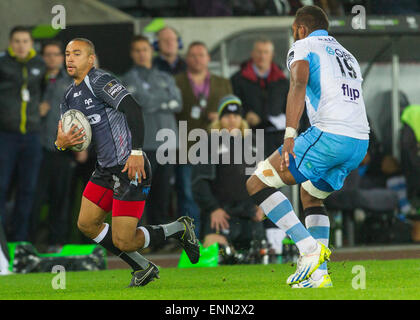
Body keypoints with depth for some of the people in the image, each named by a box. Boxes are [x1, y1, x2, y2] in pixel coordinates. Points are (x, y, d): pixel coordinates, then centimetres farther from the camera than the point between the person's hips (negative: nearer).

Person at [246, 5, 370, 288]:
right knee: (310, 195, 30)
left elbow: (299, 85, -13)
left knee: (257, 184, 0)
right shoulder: (346, 55, 31)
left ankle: (310, 248, -10)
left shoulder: (303, 47, 7)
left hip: (329, 134, -8)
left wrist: (289, 136, -24)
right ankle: (318, 274, 18)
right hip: (361, 142, 8)